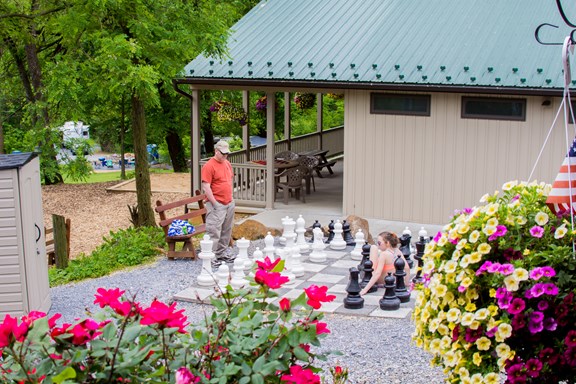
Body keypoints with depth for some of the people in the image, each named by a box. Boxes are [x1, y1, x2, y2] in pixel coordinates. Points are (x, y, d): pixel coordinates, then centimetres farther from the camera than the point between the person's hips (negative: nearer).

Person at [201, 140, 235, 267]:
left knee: (226, 230, 14)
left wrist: (230, 196, 17)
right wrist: (214, 203, -17)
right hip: (217, 204, -8)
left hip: (229, 203, 8)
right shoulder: (209, 166, -13)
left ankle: (222, 253, 24)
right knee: (214, 231, -8)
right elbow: (206, 187, -17)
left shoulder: (227, 163, 12)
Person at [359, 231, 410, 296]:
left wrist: (366, 289, -31)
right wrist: (406, 283, 6)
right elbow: (407, 268, -8)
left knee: (374, 247, -5)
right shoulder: (398, 252, -9)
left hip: (382, 281, -6)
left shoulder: (384, 254, -25)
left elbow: (378, 273, -30)